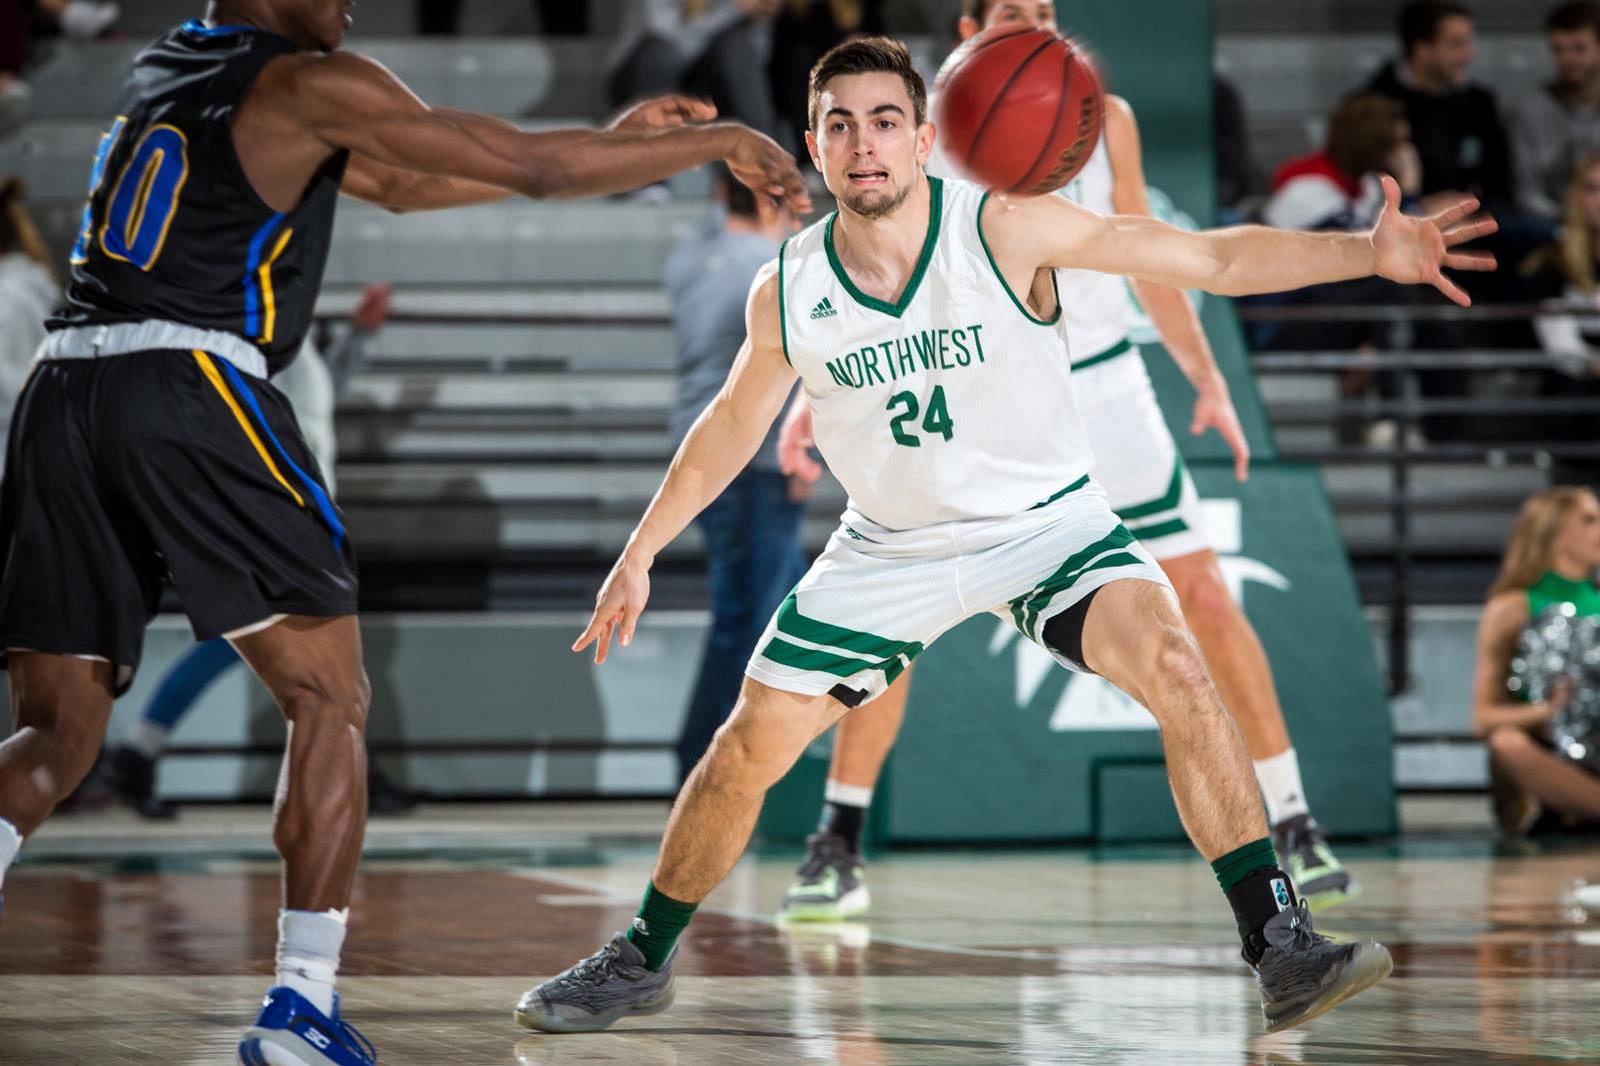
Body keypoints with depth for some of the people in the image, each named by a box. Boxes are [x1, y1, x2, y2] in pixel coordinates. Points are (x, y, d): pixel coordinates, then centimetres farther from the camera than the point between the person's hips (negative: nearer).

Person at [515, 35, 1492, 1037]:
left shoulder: (1007, 230, -21)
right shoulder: (786, 293, -12)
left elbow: (1214, 257, -23)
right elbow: (734, 423, 8)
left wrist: (1370, 252, -35)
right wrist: (641, 554, 13)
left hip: (1048, 524, -2)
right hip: (891, 548, 3)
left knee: (1172, 664, -29)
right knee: (749, 750, -1)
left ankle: (1282, 949, -26)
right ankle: (642, 961, 24)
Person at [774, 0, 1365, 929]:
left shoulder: (1104, 120, -2)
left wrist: (1209, 379, 8)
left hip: (1102, 388, 1)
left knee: (1205, 594, -4)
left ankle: (1294, 825, 6)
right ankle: (838, 849, -1)